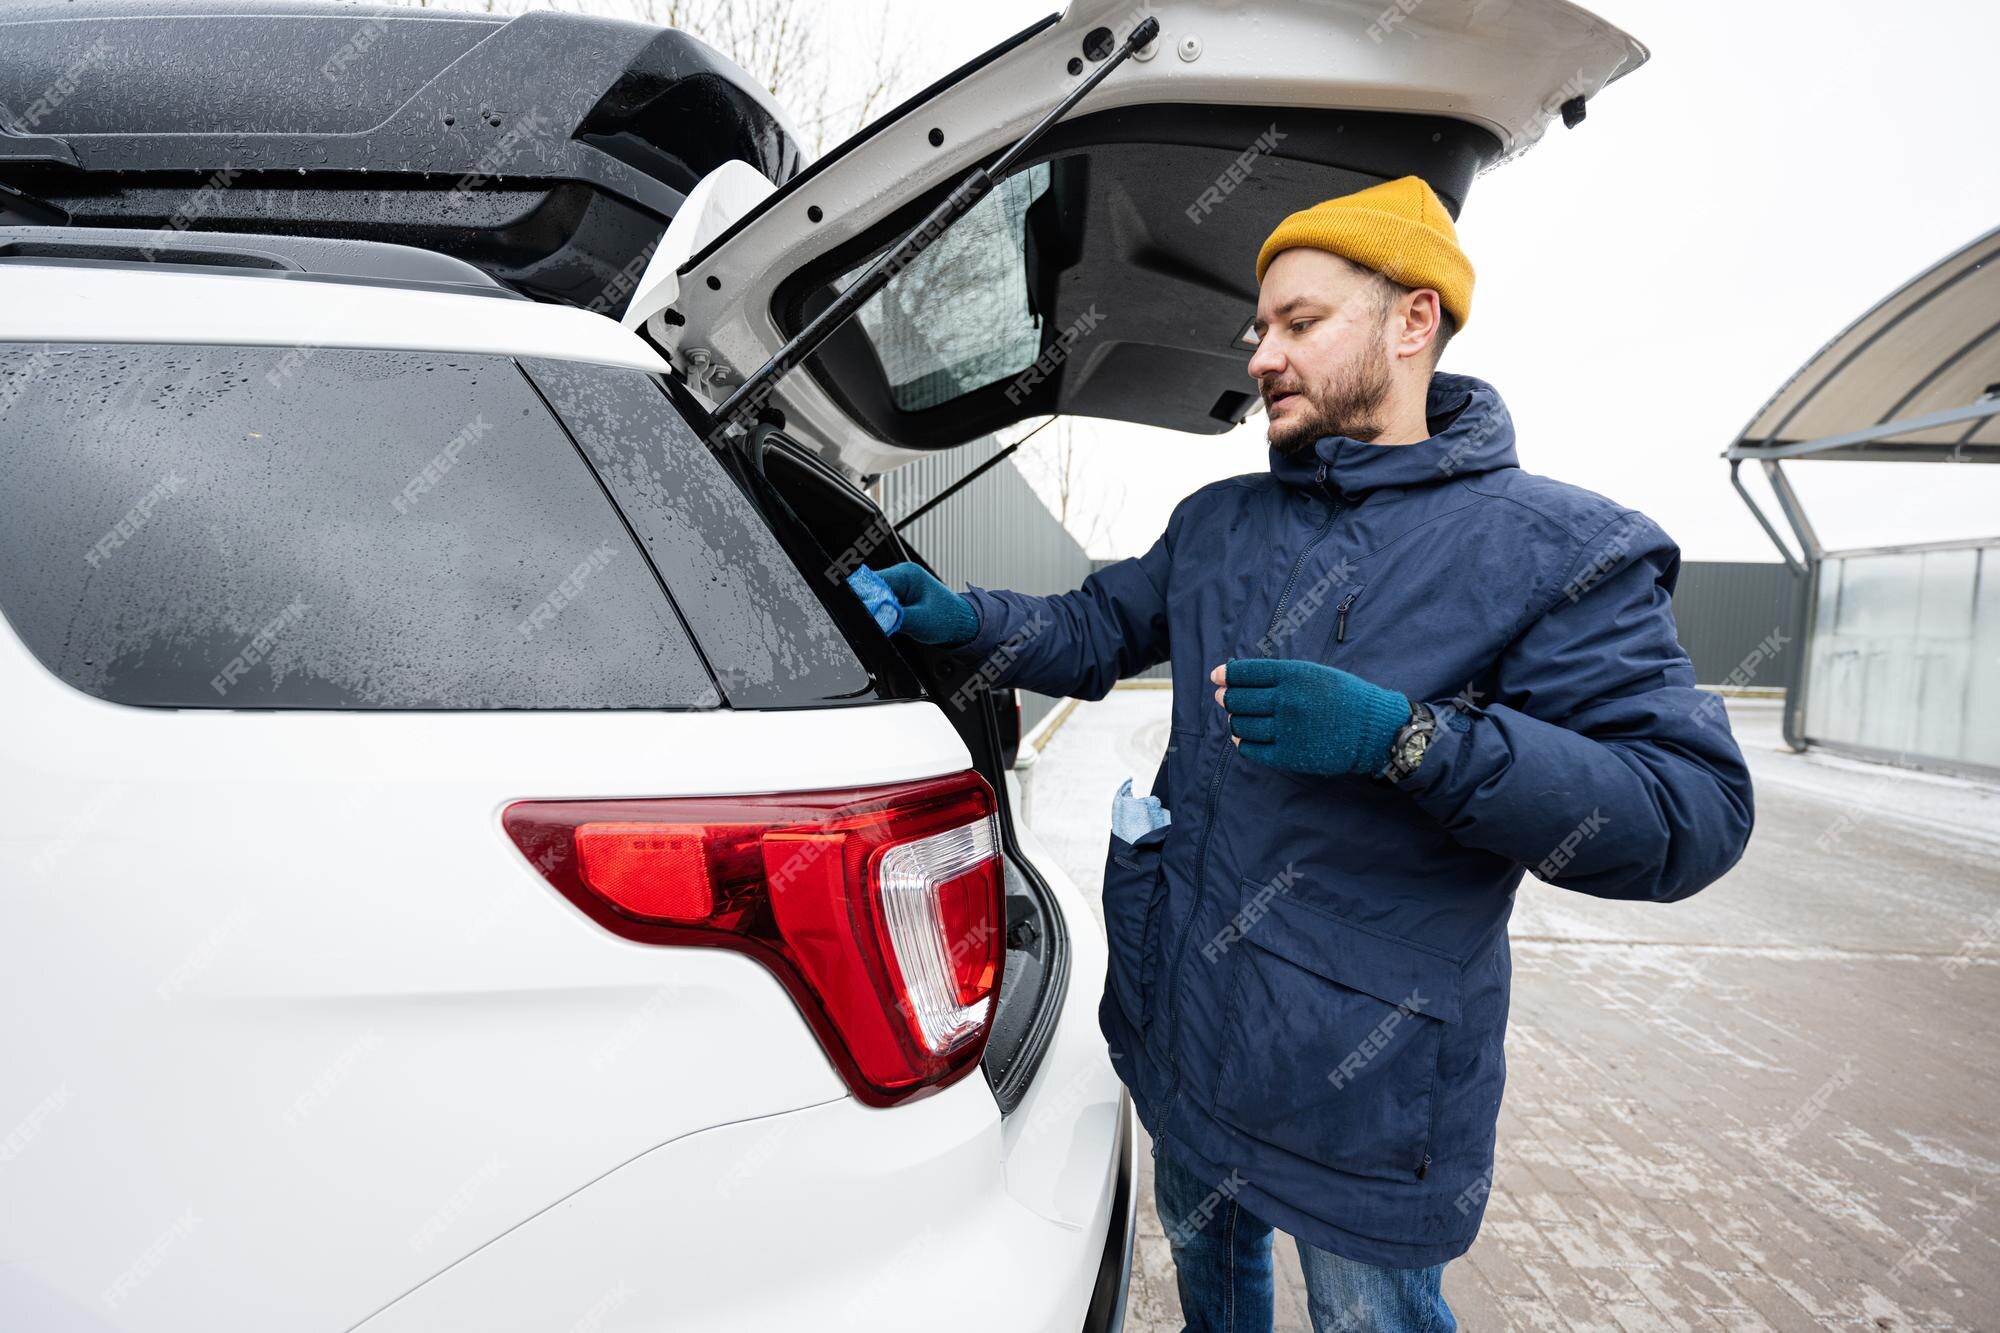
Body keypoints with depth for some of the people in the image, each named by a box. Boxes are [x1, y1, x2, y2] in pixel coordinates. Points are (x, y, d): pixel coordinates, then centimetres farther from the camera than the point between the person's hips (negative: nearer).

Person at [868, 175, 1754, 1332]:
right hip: (1178, 1014, 6)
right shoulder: (1217, 521, 5)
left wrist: (1403, 739, -31)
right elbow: (1097, 632, 11)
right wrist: (960, 617, -7)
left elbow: (1695, 812, -18)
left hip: (1363, 1069, -5)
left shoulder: (1558, 549, -13)